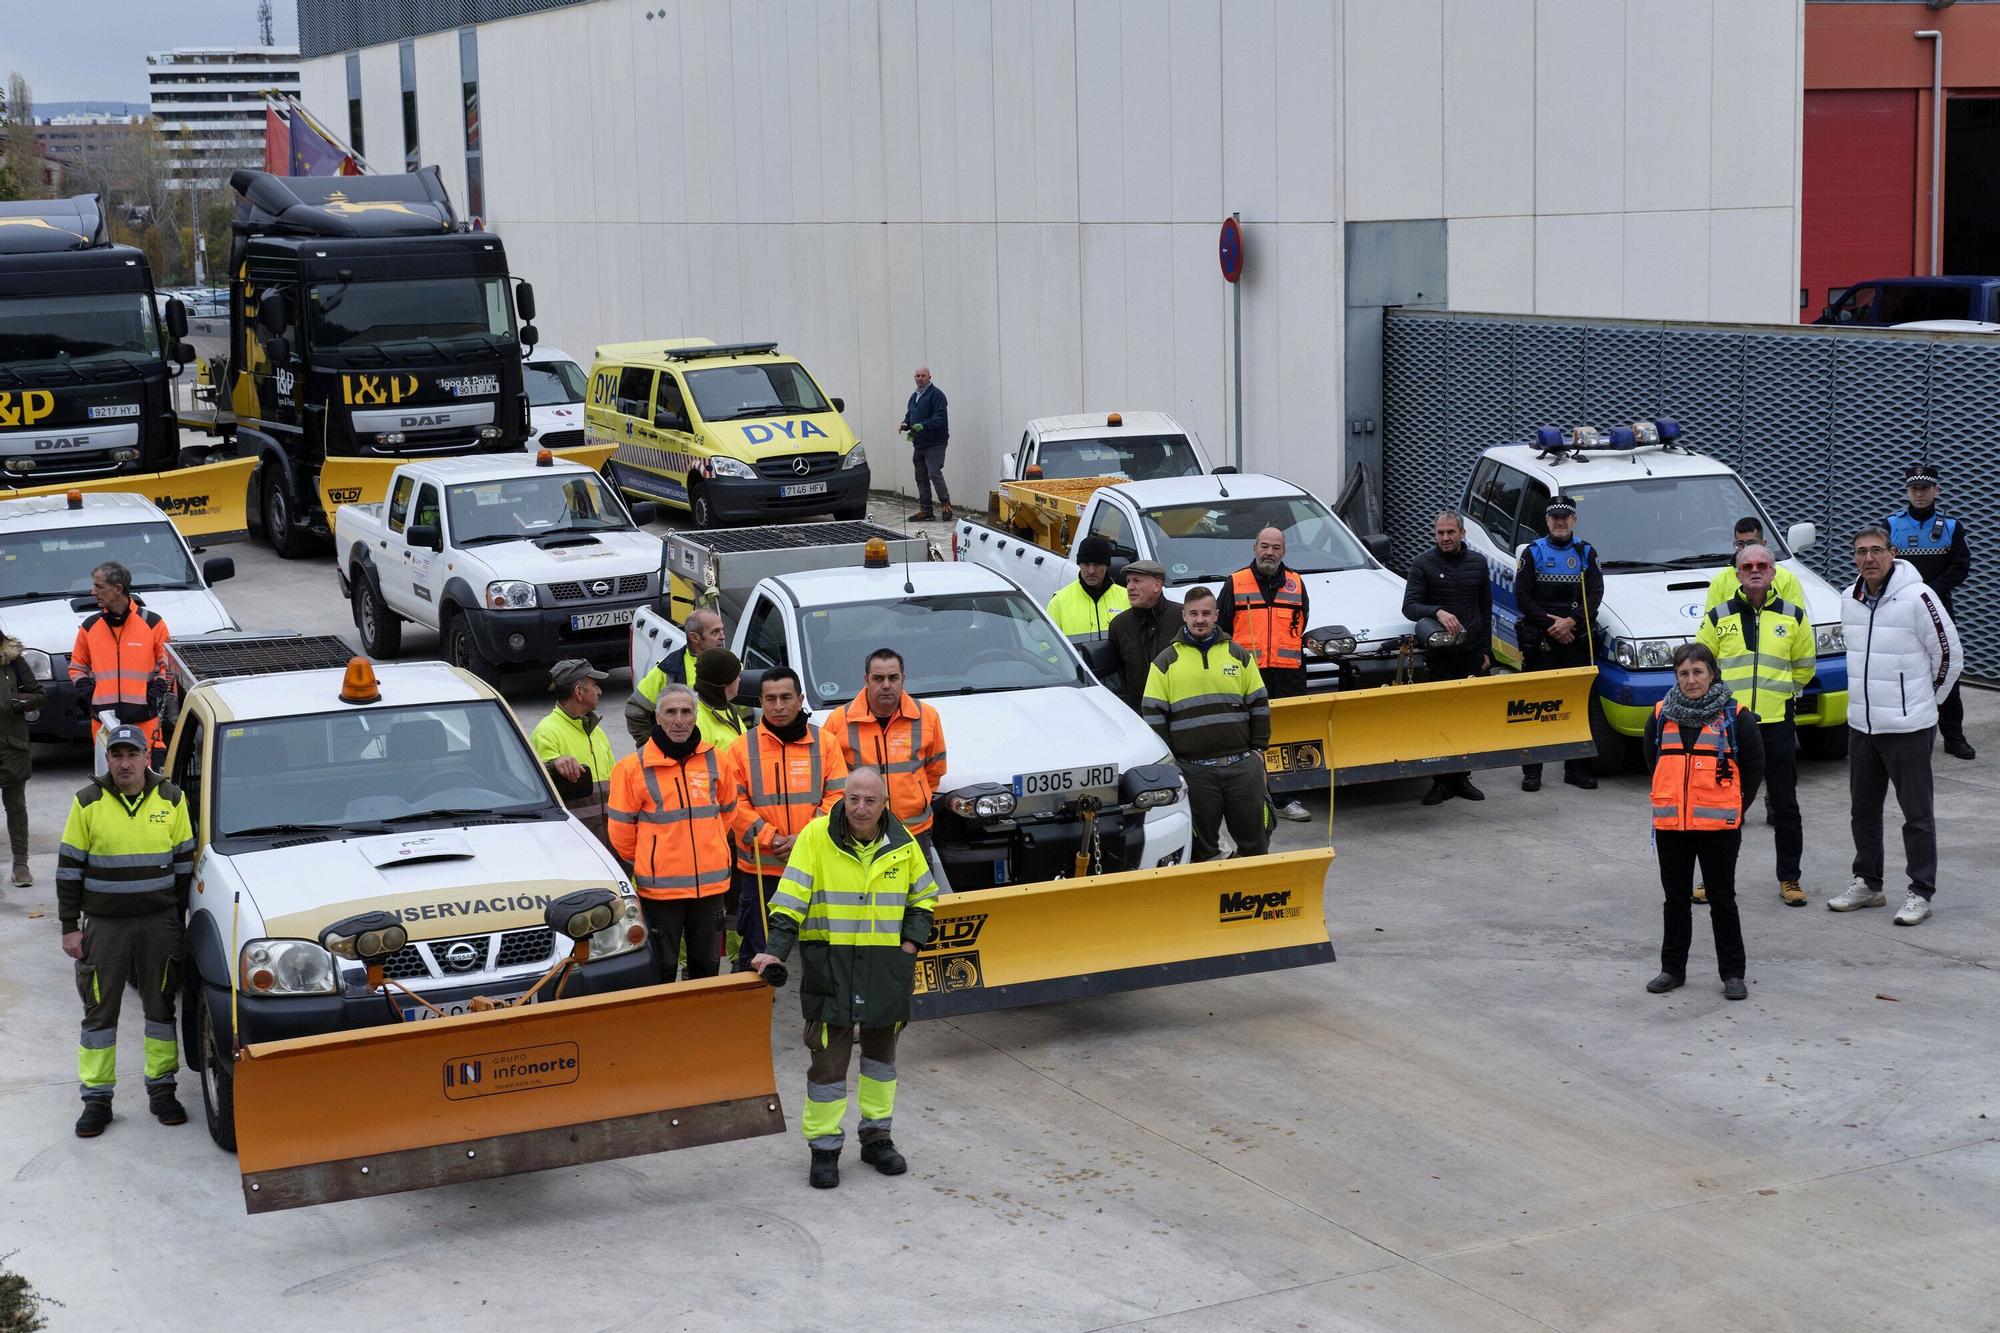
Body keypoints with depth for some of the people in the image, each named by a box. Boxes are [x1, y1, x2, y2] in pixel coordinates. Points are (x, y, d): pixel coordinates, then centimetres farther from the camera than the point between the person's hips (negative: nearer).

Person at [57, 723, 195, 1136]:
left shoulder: (171, 800, 1)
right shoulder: (88, 803, -3)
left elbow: (183, 864, 7)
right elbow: (69, 867, 0)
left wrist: (182, 919, 6)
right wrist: (69, 927, -3)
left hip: (160, 923, 1)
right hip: (103, 924, -1)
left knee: (161, 1006, 7)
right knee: (100, 1010, 3)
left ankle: (161, 1090, 18)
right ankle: (96, 1098, 9)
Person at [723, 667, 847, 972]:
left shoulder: (824, 742, 3)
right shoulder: (743, 747, 1)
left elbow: (838, 796, -2)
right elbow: (734, 803, -4)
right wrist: (770, 838, -15)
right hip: (760, 867, -1)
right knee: (756, 952, 6)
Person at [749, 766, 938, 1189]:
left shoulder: (903, 844, 2)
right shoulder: (816, 837, -9)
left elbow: (924, 896, 17)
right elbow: (790, 901, -9)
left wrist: (913, 940, 3)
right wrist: (776, 950, -19)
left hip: (887, 964, 4)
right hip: (831, 961, -4)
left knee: (881, 1052, 14)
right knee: (829, 1056, -5)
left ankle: (877, 1136, 27)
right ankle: (824, 1147, 5)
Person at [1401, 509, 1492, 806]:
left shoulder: (1477, 563, 11)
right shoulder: (1424, 564, 0)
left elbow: (1486, 610, 16)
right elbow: (1409, 606, -7)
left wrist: (1486, 650, 12)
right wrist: (1437, 612, -26)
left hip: (1471, 654, 3)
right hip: (1439, 656, -3)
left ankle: (1461, 777, 13)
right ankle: (1442, 781, 2)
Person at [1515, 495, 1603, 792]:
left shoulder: (1586, 553, 10)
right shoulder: (1533, 553, 5)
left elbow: (1595, 595, 2)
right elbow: (1522, 597, -1)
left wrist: (1571, 621, -13)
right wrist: (1550, 624, -11)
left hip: (1578, 639, 2)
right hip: (1540, 641, -2)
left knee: (1580, 704, 4)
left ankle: (1577, 768, 11)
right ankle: (1531, 770, 2)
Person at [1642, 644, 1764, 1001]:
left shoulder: (1734, 717, -4)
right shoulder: (1661, 716, 5)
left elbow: (1754, 767, 2)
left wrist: (1733, 807, 3)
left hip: (1719, 825, -3)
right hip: (1670, 824, 3)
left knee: (1722, 900, 3)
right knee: (1676, 899, 12)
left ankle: (1732, 973, 11)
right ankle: (1672, 968, 21)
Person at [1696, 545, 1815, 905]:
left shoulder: (1794, 616, 3)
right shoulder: (1718, 617, 2)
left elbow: (1805, 665, 14)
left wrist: (1779, 691, 12)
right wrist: (1723, 693, 10)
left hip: (1777, 723, 0)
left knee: (1785, 807, 5)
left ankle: (1789, 879, 16)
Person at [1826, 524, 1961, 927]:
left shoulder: (1917, 598, -14)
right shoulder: (1849, 600, 6)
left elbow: (1949, 656, -7)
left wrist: (1925, 701, 3)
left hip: (1908, 728, -7)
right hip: (1861, 725, 7)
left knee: (1917, 813, 0)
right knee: (1863, 810, 15)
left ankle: (1921, 893, 7)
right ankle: (1867, 883, 28)